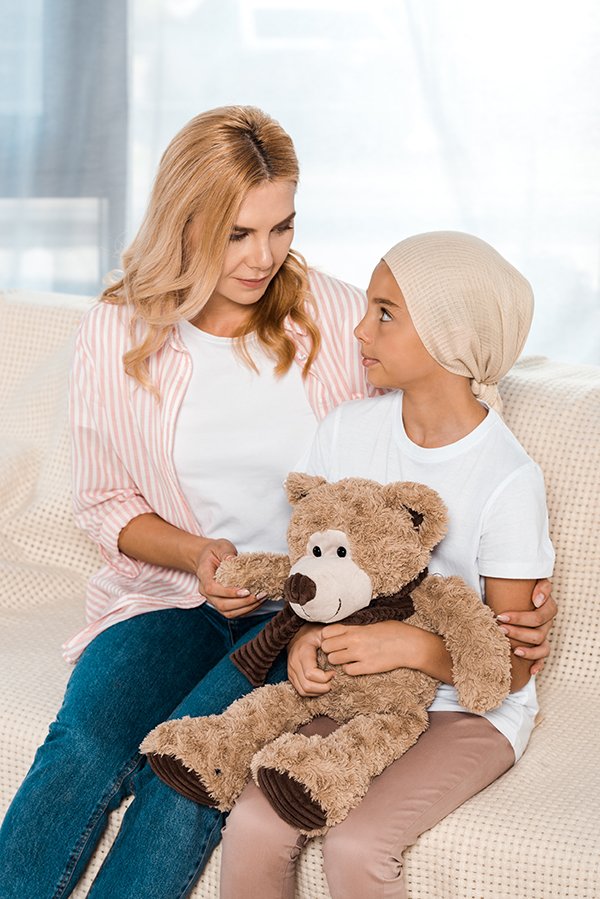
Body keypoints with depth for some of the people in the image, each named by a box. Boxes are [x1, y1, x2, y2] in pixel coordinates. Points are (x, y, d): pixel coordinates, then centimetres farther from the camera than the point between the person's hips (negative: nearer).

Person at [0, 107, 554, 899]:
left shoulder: (343, 321, -5)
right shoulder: (118, 336, -2)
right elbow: (105, 502, 8)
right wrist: (196, 556, -12)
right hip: (174, 592, 2)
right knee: (85, 740, -27)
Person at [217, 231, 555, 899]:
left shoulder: (507, 480, -16)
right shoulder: (346, 431, -1)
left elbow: (511, 667, -11)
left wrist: (413, 647, -27)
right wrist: (305, 636, -11)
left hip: (467, 710, -4)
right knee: (252, 827, -19)